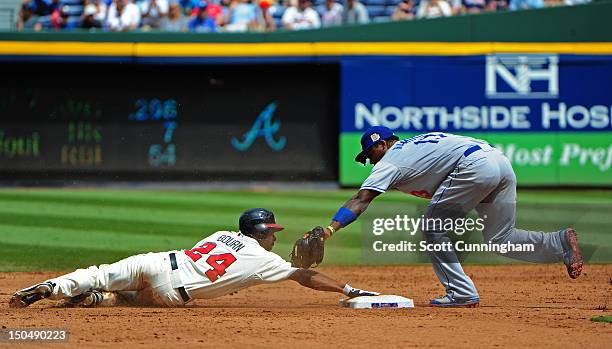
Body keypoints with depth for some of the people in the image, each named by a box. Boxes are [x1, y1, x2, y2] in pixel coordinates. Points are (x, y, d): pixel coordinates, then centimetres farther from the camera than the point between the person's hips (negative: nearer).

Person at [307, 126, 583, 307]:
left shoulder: (391, 161, 7)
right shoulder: (414, 145, 32)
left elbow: (360, 199, -3)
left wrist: (330, 229, -10)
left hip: (475, 166, -9)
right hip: (501, 163, 9)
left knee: (433, 228, 3)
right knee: (500, 238, 16)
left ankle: (462, 293, -2)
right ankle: (561, 242, 1)